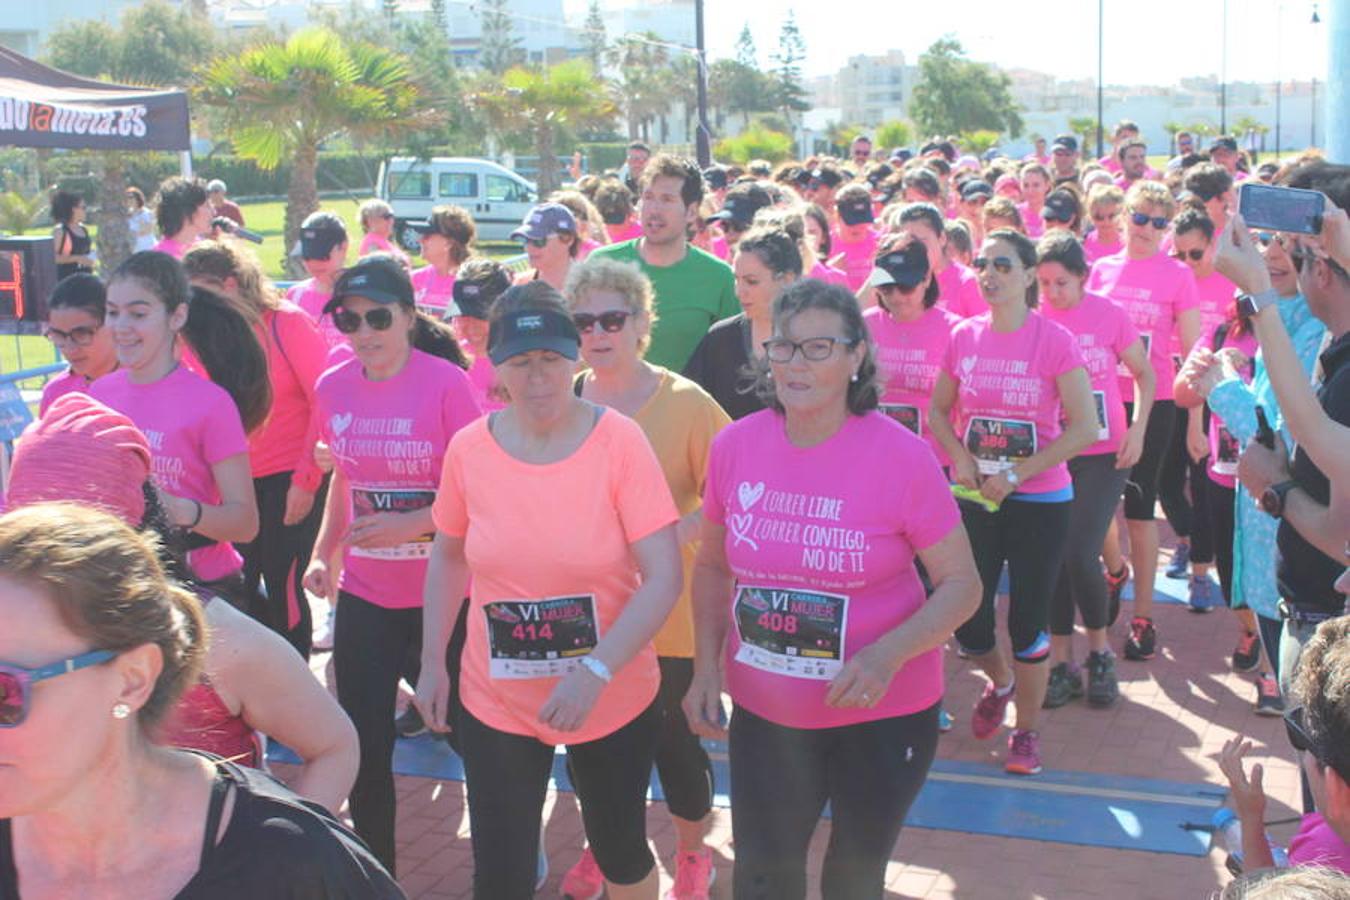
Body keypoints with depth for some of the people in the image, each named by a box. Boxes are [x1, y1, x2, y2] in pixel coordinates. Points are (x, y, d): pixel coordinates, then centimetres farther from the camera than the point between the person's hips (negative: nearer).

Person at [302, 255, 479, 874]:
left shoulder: (445, 383, -14)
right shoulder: (333, 388, 1)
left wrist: (414, 523, -25)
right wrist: (323, 555, 6)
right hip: (363, 596, 4)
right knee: (365, 747, 6)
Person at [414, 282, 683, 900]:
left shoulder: (620, 441, -16)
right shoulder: (469, 449, -7)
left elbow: (663, 577, -18)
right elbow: (448, 555, 9)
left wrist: (595, 671, -27)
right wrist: (432, 662, 6)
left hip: (615, 701, -1)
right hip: (494, 702, 2)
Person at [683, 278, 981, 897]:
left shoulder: (903, 457, -18)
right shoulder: (734, 445, -7)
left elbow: (961, 582, -12)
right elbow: (712, 567, 7)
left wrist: (887, 655, -27)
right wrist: (706, 667, -3)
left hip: (882, 713, -2)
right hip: (763, 710, 2)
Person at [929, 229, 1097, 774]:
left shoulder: (1053, 340, -11)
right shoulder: (963, 336, 0)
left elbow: (1084, 428, -13)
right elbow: (938, 411, 12)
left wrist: (1016, 473, -16)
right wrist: (961, 460, -7)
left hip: (1040, 501, -3)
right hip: (973, 498, 3)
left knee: (1028, 623, 3)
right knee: (968, 622, 5)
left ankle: (1026, 730, 24)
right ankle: (999, 682, 40)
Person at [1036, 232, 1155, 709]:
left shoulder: (1109, 315, -5)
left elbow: (1143, 373, 7)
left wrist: (1138, 428, -5)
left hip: (1104, 454, -1)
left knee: (1081, 555, -11)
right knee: (1054, 557, 5)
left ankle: (1100, 651, 14)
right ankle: (1062, 661, 19)